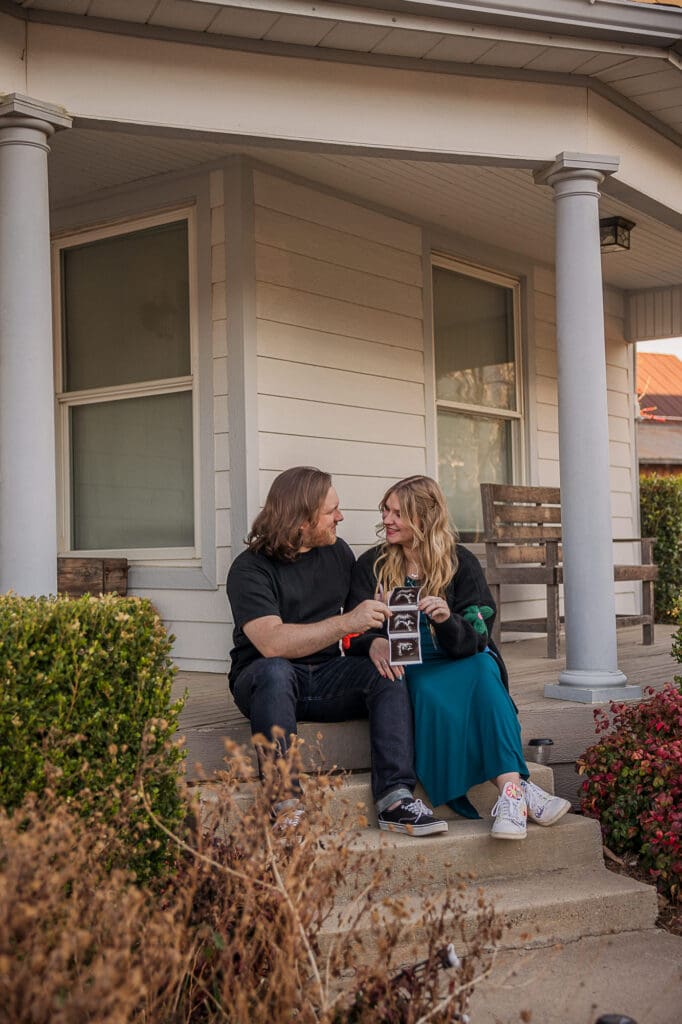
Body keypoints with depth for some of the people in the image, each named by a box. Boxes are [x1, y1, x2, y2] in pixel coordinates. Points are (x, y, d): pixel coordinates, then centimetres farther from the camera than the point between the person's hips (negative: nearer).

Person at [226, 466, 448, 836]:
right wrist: (346, 623, -31)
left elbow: (368, 609, 17)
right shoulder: (251, 569, -12)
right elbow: (271, 643, -26)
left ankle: (394, 799, -30)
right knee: (275, 671, -38)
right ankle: (285, 804, -38)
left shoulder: (337, 552, 9)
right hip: (264, 682, -5)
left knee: (388, 672, -22)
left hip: (325, 680, 5)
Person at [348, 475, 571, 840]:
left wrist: (448, 620, -29)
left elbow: (475, 639, -5)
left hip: (462, 666, 0)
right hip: (404, 671, 0)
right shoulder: (372, 564, 9)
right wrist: (373, 643, -27)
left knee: (484, 668, -34)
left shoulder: (461, 563, 5)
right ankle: (516, 788, -39)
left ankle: (510, 793, -44)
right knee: (431, 692, -34)